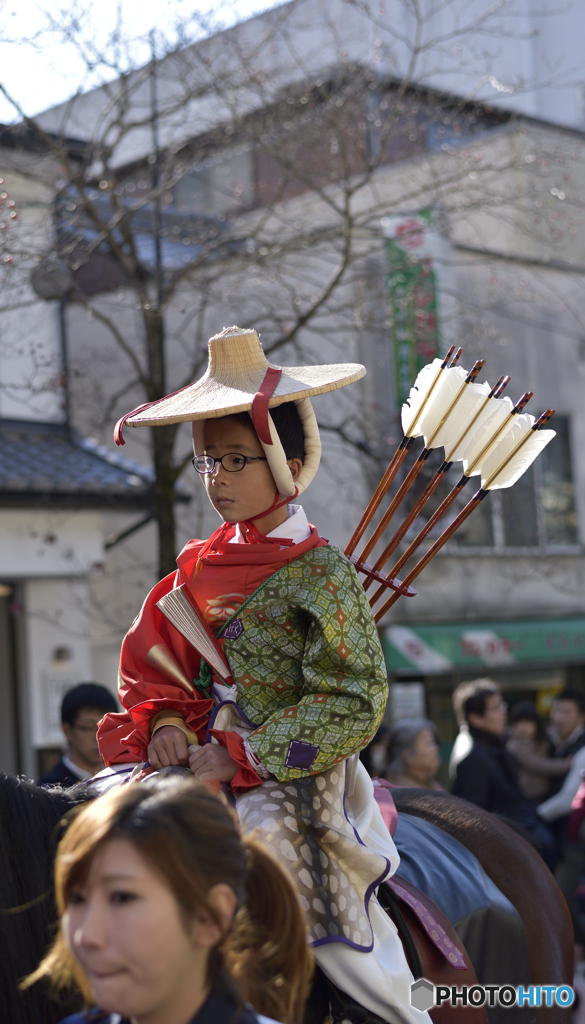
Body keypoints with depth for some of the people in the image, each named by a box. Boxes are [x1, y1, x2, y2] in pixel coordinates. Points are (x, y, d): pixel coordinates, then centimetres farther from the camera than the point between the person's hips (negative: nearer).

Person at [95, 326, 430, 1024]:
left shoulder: (320, 573, -8)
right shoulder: (201, 566, 10)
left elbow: (353, 704, -13)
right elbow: (148, 662, 15)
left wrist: (239, 754, -17)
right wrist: (164, 723, -7)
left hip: (289, 777, -6)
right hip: (203, 758, 6)